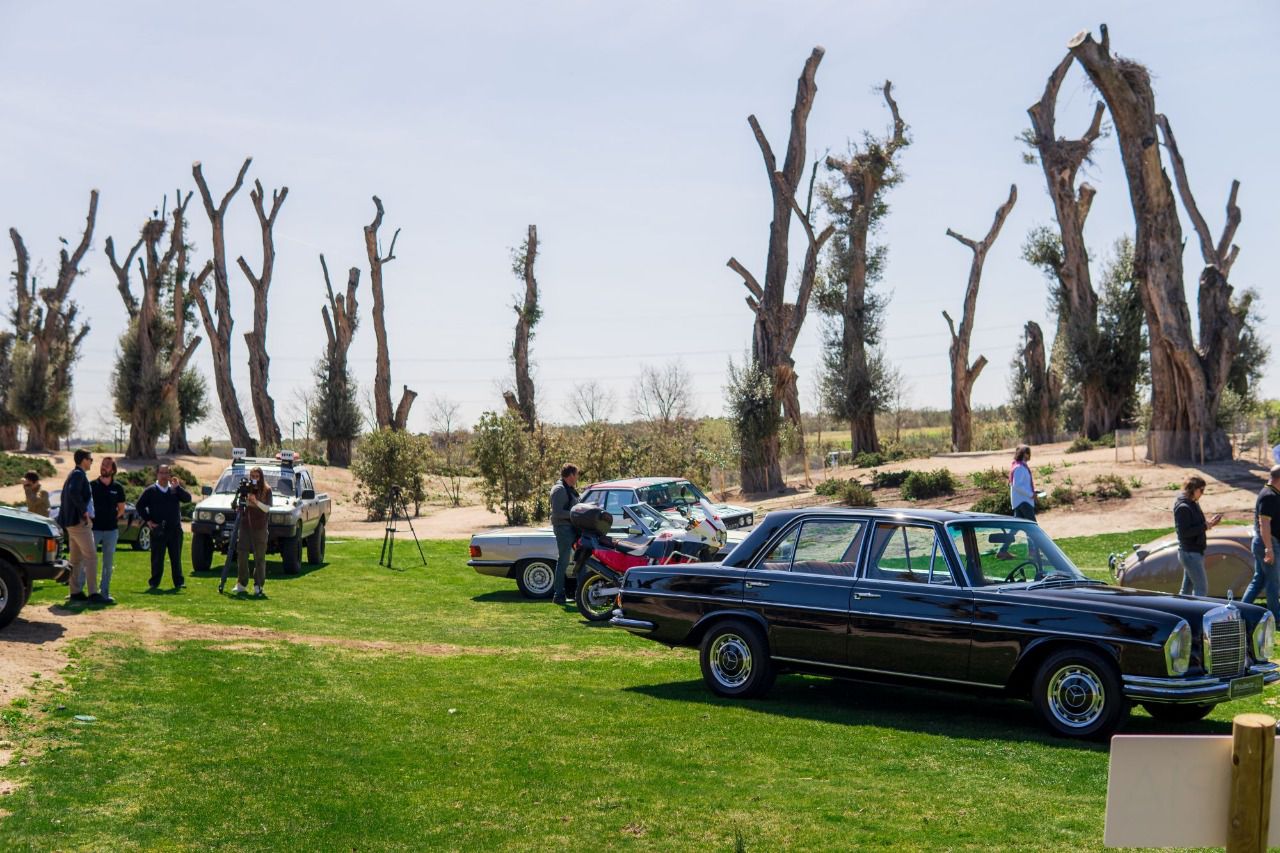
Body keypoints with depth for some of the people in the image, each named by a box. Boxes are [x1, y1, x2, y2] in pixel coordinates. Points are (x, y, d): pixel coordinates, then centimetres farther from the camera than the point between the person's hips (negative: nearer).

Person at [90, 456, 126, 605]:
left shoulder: (117, 488, 6)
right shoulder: (92, 485, 1)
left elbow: (121, 509, 14)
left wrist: (113, 518, 3)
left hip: (111, 530, 2)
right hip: (93, 529, -2)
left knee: (108, 563, 6)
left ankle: (104, 593, 12)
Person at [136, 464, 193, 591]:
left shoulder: (175, 489, 11)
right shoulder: (150, 491, 4)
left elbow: (188, 498, -3)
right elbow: (140, 506, 5)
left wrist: (177, 487, -14)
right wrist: (147, 520, -3)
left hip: (175, 529, 2)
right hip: (158, 530, -2)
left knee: (176, 557, 5)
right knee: (157, 558, 1)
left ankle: (178, 582, 9)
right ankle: (154, 582, 8)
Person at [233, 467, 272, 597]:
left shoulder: (267, 490, 1)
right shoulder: (246, 489, 9)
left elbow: (267, 508, -6)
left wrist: (256, 501, -19)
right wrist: (244, 499, -10)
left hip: (260, 527, -3)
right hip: (245, 525, 3)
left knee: (259, 557, 0)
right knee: (241, 554, 0)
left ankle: (258, 585, 4)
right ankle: (241, 584, 8)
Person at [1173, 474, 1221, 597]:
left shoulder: (1193, 504, 12)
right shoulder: (1183, 507, -18)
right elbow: (1184, 532, -23)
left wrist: (1209, 522, 1)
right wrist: (1205, 525, -21)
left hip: (1195, 552, 10)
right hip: (1190, 553, -10)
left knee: (1187, 589, 15)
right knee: (1202, 589, -8)